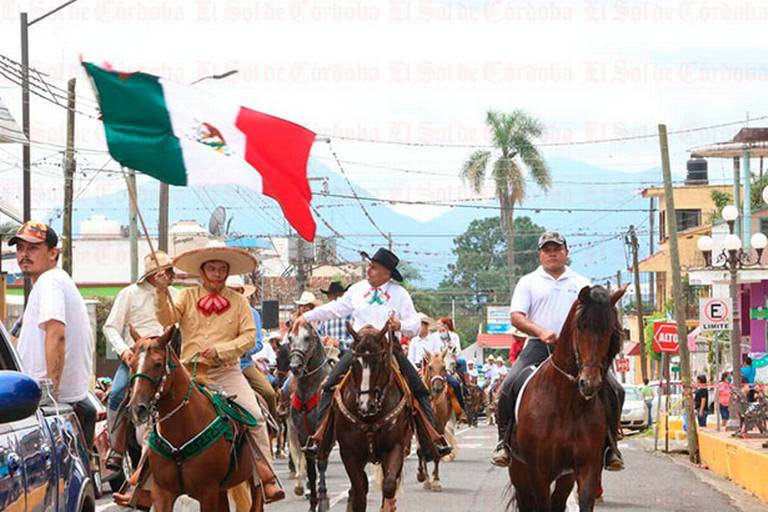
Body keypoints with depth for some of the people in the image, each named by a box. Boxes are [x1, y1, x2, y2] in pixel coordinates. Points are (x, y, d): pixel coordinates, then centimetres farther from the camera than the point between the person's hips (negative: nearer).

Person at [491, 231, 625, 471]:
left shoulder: (582, 284, 19)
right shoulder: (528, 282, 14)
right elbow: (516, 316, 2)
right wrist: (541, 332, -17)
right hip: (539, 346, -1)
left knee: (614, 390, -15)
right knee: (509, 387, -23)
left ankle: (609, 445, -3)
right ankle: (504, 441, -8)